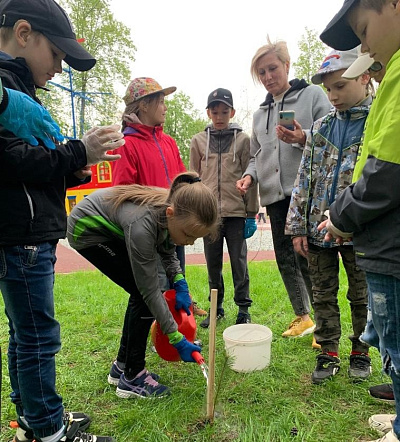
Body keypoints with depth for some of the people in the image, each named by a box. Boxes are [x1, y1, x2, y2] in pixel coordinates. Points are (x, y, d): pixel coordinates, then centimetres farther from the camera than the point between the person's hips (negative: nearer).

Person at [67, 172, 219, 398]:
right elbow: (151, 290, -29)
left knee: (142, 293, 2)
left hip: (110, 228, 8)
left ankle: (123, 364, 18)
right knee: (144, 295, -13)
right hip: (87, 230, -8)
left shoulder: (174, 209, -19)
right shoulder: (142, 225, -39)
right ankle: (132, 378, 0)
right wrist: (177, 339, -22)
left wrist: (180, 283, -12)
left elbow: (167, 249, 3)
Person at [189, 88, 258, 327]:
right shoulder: (199, 141, 8)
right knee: (213, 264, 10)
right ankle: (216, 308, 23)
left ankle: (244, 309, 17)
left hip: (236, 212, -2)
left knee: (239, 262, 4)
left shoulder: (243, 139, 4)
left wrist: (251, 214, -1)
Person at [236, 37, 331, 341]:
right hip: (274, 194, 6)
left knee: (307, 258, -8)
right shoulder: (260, 114, 20)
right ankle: (302, 316, 26)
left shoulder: (313, 95, 4)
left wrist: (304, 139, -20)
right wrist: (250, 175, 5)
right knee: (285, 259, 10)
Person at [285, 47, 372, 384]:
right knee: (323, 295, 11)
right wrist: (297, 227, 1)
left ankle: (360, 352, 32)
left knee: (361, 295, 13)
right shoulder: (321, 127, 7)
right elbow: (304, 177, 5)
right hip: (317, 227, 4)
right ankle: (329, 353, 26)